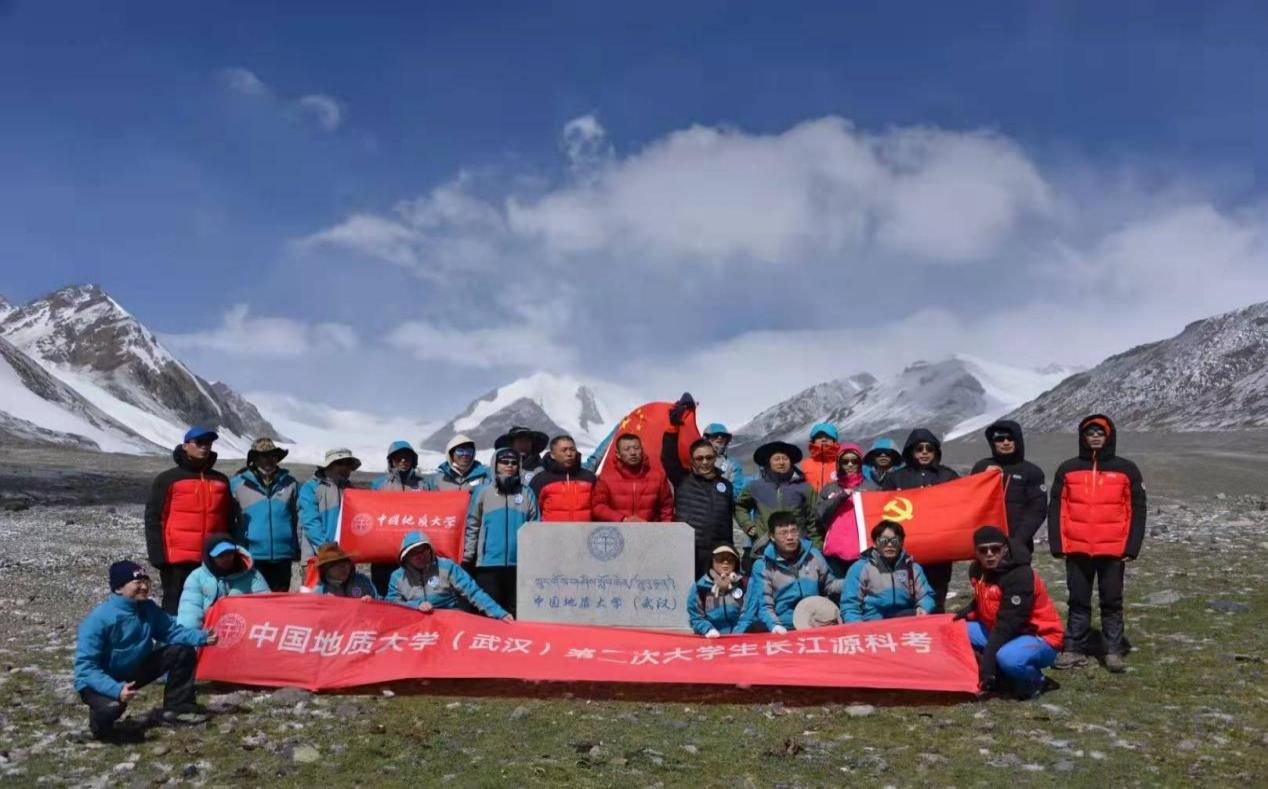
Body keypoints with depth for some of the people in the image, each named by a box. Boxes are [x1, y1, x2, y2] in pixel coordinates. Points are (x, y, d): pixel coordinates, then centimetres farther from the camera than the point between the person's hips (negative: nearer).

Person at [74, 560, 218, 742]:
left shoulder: (148, 608, -9)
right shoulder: (98, 620, -28)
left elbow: (172, 630, -6)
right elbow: (85, 666, -29)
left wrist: (201, 637, -26)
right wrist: (116, 689, -42)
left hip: (134, 669, 7)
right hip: (100, 681, -6)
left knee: (183, 652, -4)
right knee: (112, 705, -39)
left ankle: (176, 708, 6)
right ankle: (102, 727, -1)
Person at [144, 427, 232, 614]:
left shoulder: (221, 481, 13)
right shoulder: (167, 480, 2)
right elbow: (154, 519, -1)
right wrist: (158, 556, -8)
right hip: (178, 561, -3)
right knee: (176, 610, 3)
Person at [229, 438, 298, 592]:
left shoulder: (289, 483, 8)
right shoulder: (237, 483, 2)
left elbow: (298, 517, 8)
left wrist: (298, 550, 3)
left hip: (282, 556, 2)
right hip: (251, 557, -2)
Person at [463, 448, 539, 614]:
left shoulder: (527, 493, 8)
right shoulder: (483, 491, 4)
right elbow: (472, 526, 3)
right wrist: (467, 557, -3)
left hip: (519, 563, 2)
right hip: (488, 563, -1)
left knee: (516, 612, 9)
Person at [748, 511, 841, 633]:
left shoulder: (813, 555, 10)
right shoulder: (762, 566, 0)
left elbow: (829, 584, 21)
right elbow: (765, 606, -5)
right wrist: (775, 626, -24)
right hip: (784, 629, -2)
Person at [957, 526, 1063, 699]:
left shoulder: (1020, 576, -26)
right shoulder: (978, 570, 0)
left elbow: (1007, 623, -30)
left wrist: (987, 663, -33)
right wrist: (965, 614, -5)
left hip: (1041, 638, -8)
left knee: (1007, 657, -39)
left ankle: (1035, 681, -4)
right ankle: (1000, 676, 5)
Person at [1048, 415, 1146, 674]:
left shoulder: (1126, 470, 3)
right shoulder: (1067, 469, 6)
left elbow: (1137, 510, 1)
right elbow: (1057, 509, 5)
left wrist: (1131, 547, -6)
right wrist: (1057, 544, -3)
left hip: (1112, 550, -1)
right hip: (1076, 549, 1)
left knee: (1112, 601, 6)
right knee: (1078, 601, 8)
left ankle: (1114, 651, 12)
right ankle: (1074, 649, 13)